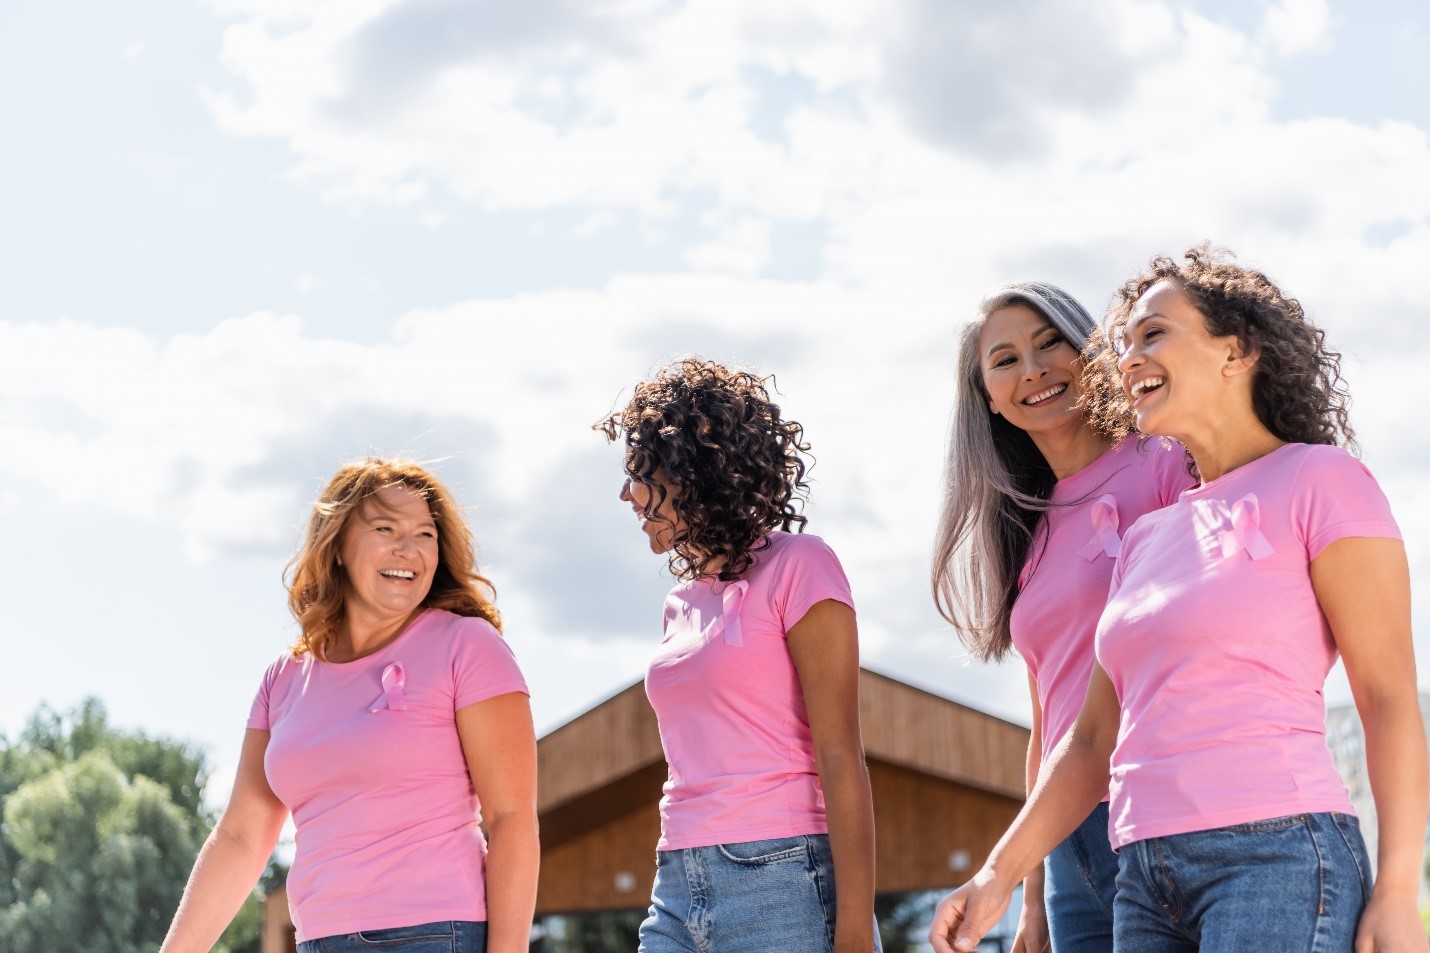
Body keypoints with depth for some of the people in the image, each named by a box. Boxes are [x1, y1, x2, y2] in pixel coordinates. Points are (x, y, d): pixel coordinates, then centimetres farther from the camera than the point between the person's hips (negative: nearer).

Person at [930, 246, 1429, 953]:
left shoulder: (1320, 480, 2)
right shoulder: (1145, 539, 21)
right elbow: (1095, 738, 22)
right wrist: (999, 874, 13)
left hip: (1276, 851, -7)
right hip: (1147, 881, 7)